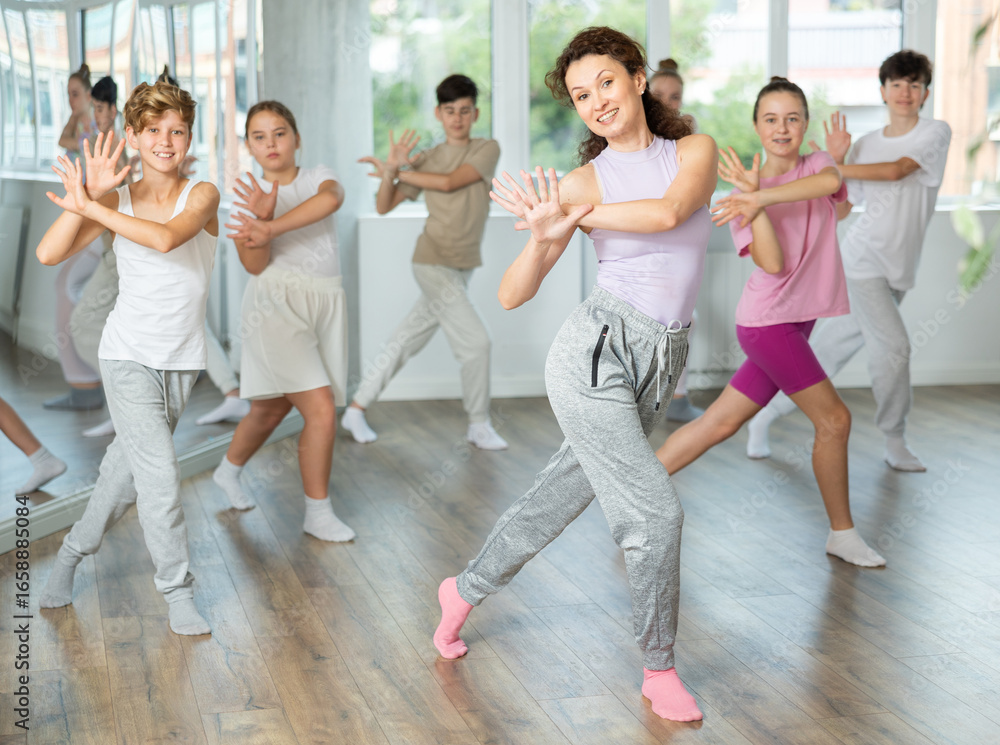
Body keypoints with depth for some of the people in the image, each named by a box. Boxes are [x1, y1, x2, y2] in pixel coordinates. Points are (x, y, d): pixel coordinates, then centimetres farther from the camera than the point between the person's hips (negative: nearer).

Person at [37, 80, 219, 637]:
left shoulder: (202, 195, -6)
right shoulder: (118, 198, -3)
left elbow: (165, 238, -28)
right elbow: (50, 255, -13)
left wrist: (90, 208, -27)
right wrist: (90, 195, -22)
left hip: (181, 360, 1)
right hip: (129, 355, -1)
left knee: (128, 468, 14)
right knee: (160, 471, -11)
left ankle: (73, 553, 36)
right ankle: (177, 590, 3)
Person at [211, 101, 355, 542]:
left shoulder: (316, 176, 4)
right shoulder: (250, 195, 2)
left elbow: (331, 198, -22)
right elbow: (255, 265, -10)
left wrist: (272, 228, -34)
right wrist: (262, 218, -27)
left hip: (325, 306, 3)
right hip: (277, 306, -3)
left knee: (271, 410, 17)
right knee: (322, 410, -16)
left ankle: (228, 471, 44)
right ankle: (318, 513, -2)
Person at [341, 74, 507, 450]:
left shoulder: (487, 150, 2)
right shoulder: (427, 159, 2)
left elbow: (449, 182, -13)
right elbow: (384, 206, 1)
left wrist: (399, 172, -9)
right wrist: (391, 170, -15)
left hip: (462, 268, 3)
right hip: (434, 263, -3)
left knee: (407, 341, 9)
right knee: (475, 341, -11)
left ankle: (357, 410, 21)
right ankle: (479, 425, 4)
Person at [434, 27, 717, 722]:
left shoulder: (695, 150, 4)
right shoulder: (584, 180, -3)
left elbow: (668, 212, -20)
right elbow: (513, 295, -6)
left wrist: (576, 215, -15)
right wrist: (543, 234, -24)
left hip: (658, 365, 4)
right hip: (596, 353, -4)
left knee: (560, 496, 16)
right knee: (657, 510, -11)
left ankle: (465, 590, 40)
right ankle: (660, 669, 9)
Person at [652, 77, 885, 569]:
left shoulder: (817, 165, 6)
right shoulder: (744, 197, -5)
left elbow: (831, 182, -21)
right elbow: (773, 263, -16)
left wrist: (760, 197, -31)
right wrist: (752, 199, -23)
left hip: (797, 324, 5)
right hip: (767, 321, -5)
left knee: (721, 423, 10)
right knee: (834, 419, -6)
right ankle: (842, 534, 10)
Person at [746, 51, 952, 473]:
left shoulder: (935, 133, -1)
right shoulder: (866, 145, 5)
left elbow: (896, 171, -19)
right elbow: (839, 210, 6)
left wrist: (830, 168, -22)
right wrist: (835, 161, -7)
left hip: (899, 268, 1)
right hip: (864, 260, -1)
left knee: (835, 346, 6)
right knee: (893, 346, -14)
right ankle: (895, 444, 2)